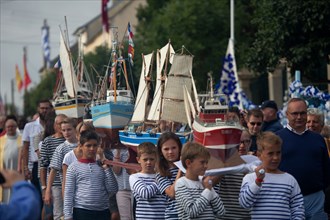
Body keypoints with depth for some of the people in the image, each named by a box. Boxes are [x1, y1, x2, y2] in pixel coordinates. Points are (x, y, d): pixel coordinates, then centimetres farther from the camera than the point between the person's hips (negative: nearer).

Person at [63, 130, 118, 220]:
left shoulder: (102, 166, 8)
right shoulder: (74, 167, 1)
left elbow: (113, 189, 0)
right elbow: (68, 193, -1)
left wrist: (106, 168, -5)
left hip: (102, 212, 3)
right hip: (81, 212, -3)